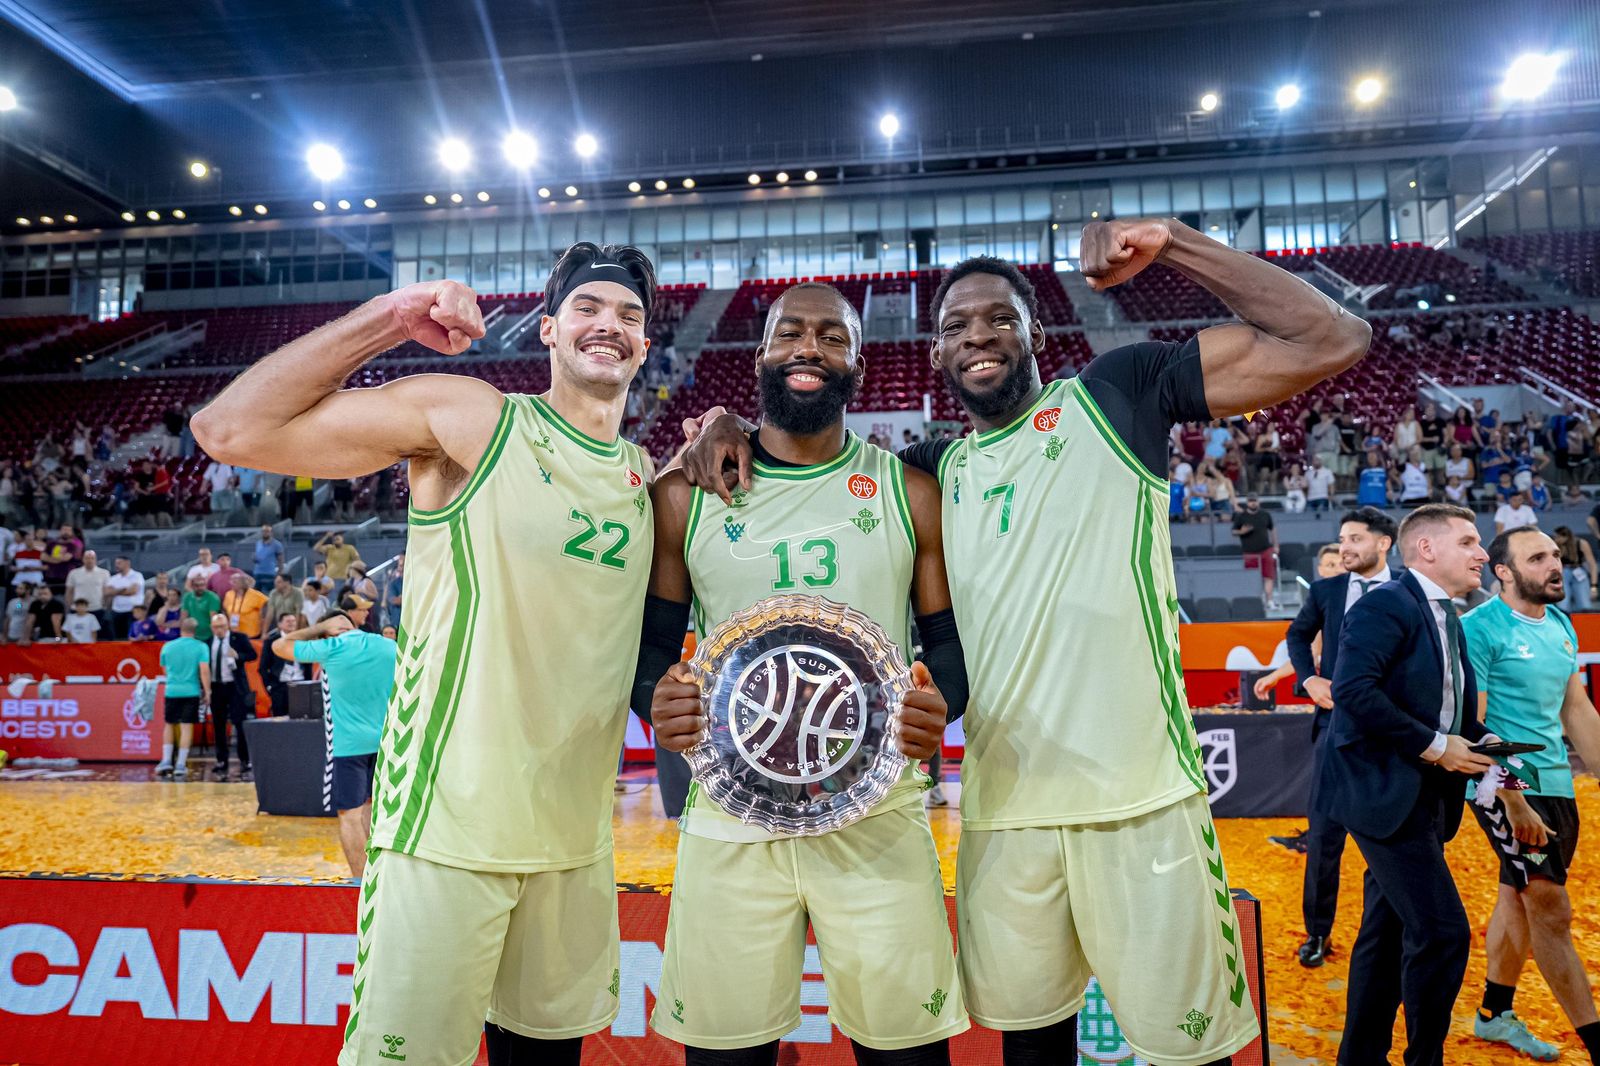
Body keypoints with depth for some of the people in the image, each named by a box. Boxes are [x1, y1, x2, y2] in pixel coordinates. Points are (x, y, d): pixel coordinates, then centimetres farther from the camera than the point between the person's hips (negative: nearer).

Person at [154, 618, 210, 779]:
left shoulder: (167, 646, 6)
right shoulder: (200, 646, -4)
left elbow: (164, 670, 18)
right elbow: (204, 670, -11)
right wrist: (207, 692, -6)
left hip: (171, 691, 2)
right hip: (191, 692, -2)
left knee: (169, 725, 16)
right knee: (187, 727, 1)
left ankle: (166, 761, 9)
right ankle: (180, 766, 2)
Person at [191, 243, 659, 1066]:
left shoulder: (643, 474, 9)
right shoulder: (469, 416, -8)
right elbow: (230, 430, -10)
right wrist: (388, 317, -14)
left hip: (576, 839, 6)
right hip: (449, 833, -5)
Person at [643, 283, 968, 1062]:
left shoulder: (909, 494, 4)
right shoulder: (685, 495, 3)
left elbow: (949, 638, 7)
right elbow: (653, 640, 8)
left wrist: (938, 706, -14)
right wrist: (656, 702, -14)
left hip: (877, 815, 0)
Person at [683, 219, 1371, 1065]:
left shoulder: (1114, 394, 2)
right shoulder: (937, 470, 13)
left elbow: (1330, 342, -3)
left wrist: (1171, 244, -10)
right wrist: (734, 429, 3)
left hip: (1141, 795, -3)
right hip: (1002, 806, 4)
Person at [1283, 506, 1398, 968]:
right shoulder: (1325, 590, 6)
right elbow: (1297, 635, 19)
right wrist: (1309, 678, 3)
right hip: (1335, 722, 1)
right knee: (1323, 834, 3)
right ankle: (1317, 933, 15)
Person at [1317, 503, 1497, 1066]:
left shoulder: (1448, 619, 16)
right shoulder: (1387, 604, -13)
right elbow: (1353, 689, -25)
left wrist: (1478, 742, 3)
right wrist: (1434, 746, -20)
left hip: (1422, 798, 10)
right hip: (1383, 789, -10)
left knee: (1387, 933, 15)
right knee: (1442, 932, -11)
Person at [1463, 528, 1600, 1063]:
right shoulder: (1480, 627, -14)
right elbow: (1470, 725, -17)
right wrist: (1513, 801, -20)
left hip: (1556, 782, 8)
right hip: (1504, 785, -8)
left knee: (1520, 895, 16)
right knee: (1552, 910, -4)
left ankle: (1495, 1015, 29)